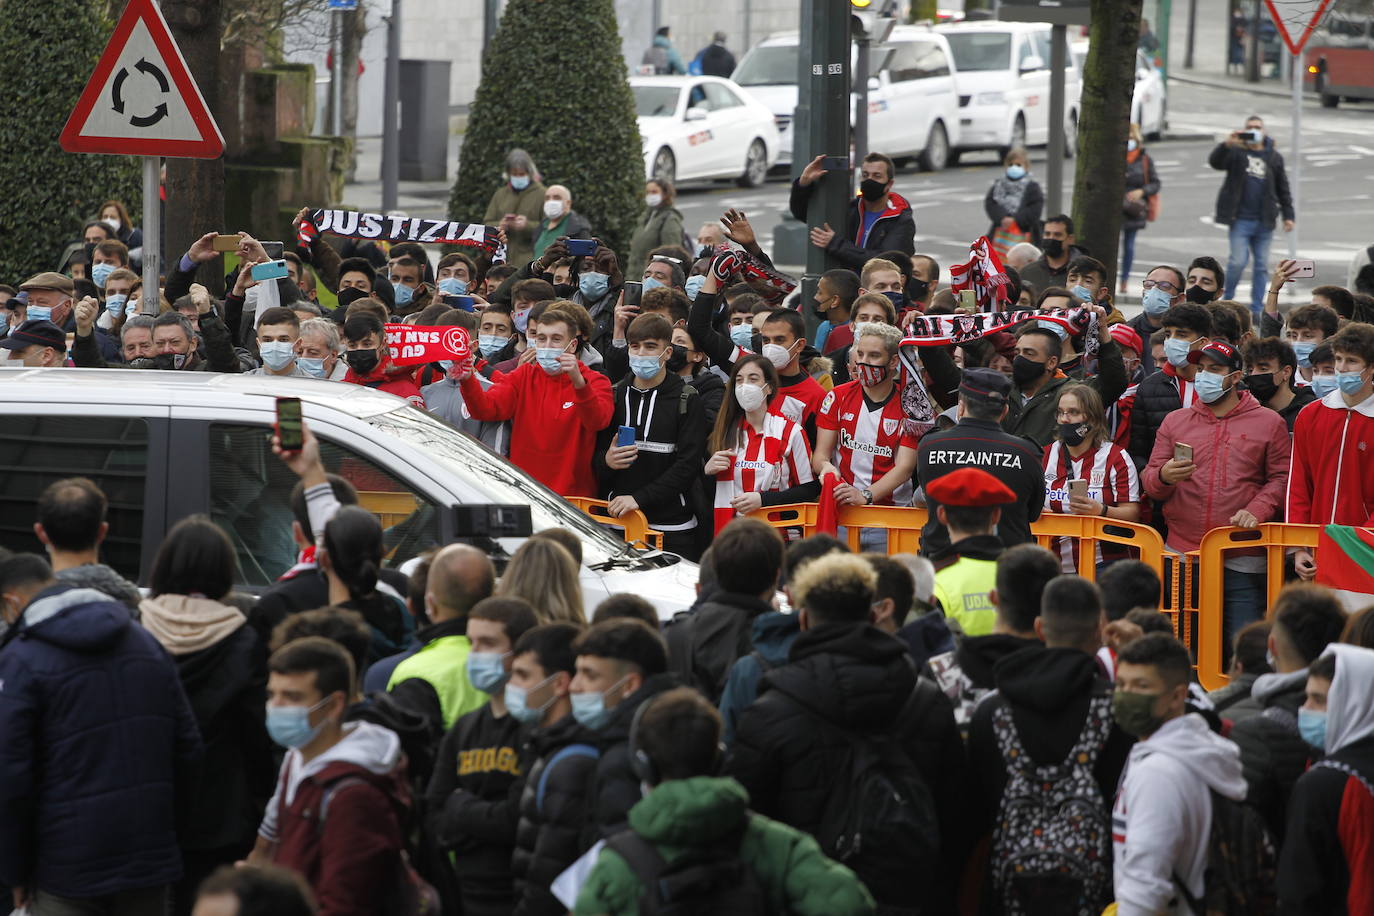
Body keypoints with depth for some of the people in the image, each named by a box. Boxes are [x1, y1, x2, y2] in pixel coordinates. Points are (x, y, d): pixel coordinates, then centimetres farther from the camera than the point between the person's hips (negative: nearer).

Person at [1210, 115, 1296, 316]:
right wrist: (1226, 145, -33)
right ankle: (1227, 298, 9)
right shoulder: (1236, 152, 2)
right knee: (1238, 261, -12)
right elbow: (1215, 162, -16)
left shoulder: (1274, 157, 11)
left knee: (1262, 265, 5)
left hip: (1264, 222, 3)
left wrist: (1288, 215, 10)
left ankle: (1256, 309, 11)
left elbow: (1283, 189, 16)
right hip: (1240, 220, -3)